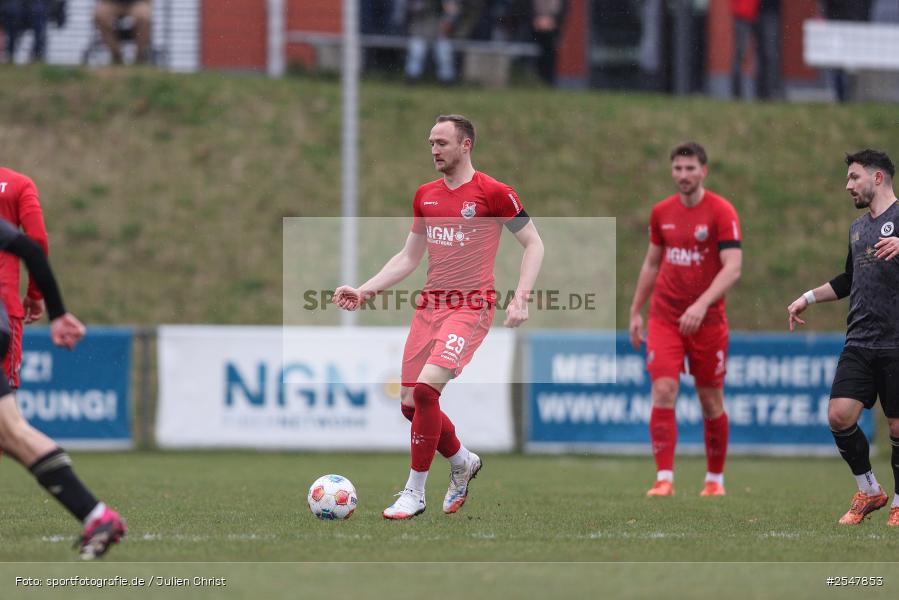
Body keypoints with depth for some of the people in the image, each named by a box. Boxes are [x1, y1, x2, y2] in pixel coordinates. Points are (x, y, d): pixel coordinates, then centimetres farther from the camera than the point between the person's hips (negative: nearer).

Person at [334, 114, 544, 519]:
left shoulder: (493, 193, -6)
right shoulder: (425, 196, 13)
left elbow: (533, 244, -2)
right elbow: (408, 258, 21)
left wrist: (520, 298, -14)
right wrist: (364, 291, 11)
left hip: (471, 307, -7)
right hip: (430, 304, 7)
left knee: (426, 389, -23)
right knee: (410, 403, 3)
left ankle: (414, 492, -11)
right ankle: (463, 461, 32)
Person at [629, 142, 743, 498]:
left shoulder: (721, 212, -9)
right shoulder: (661, 212, 6)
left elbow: (733, 268, -18)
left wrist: (702, 304, -30)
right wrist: (635, 312, 16)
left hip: (707, 319, -3)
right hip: (664, 318, 3)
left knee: (711, 401, 5)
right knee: (663, 392, -13)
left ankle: (715, 479, 22)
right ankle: (664, 478, -14)